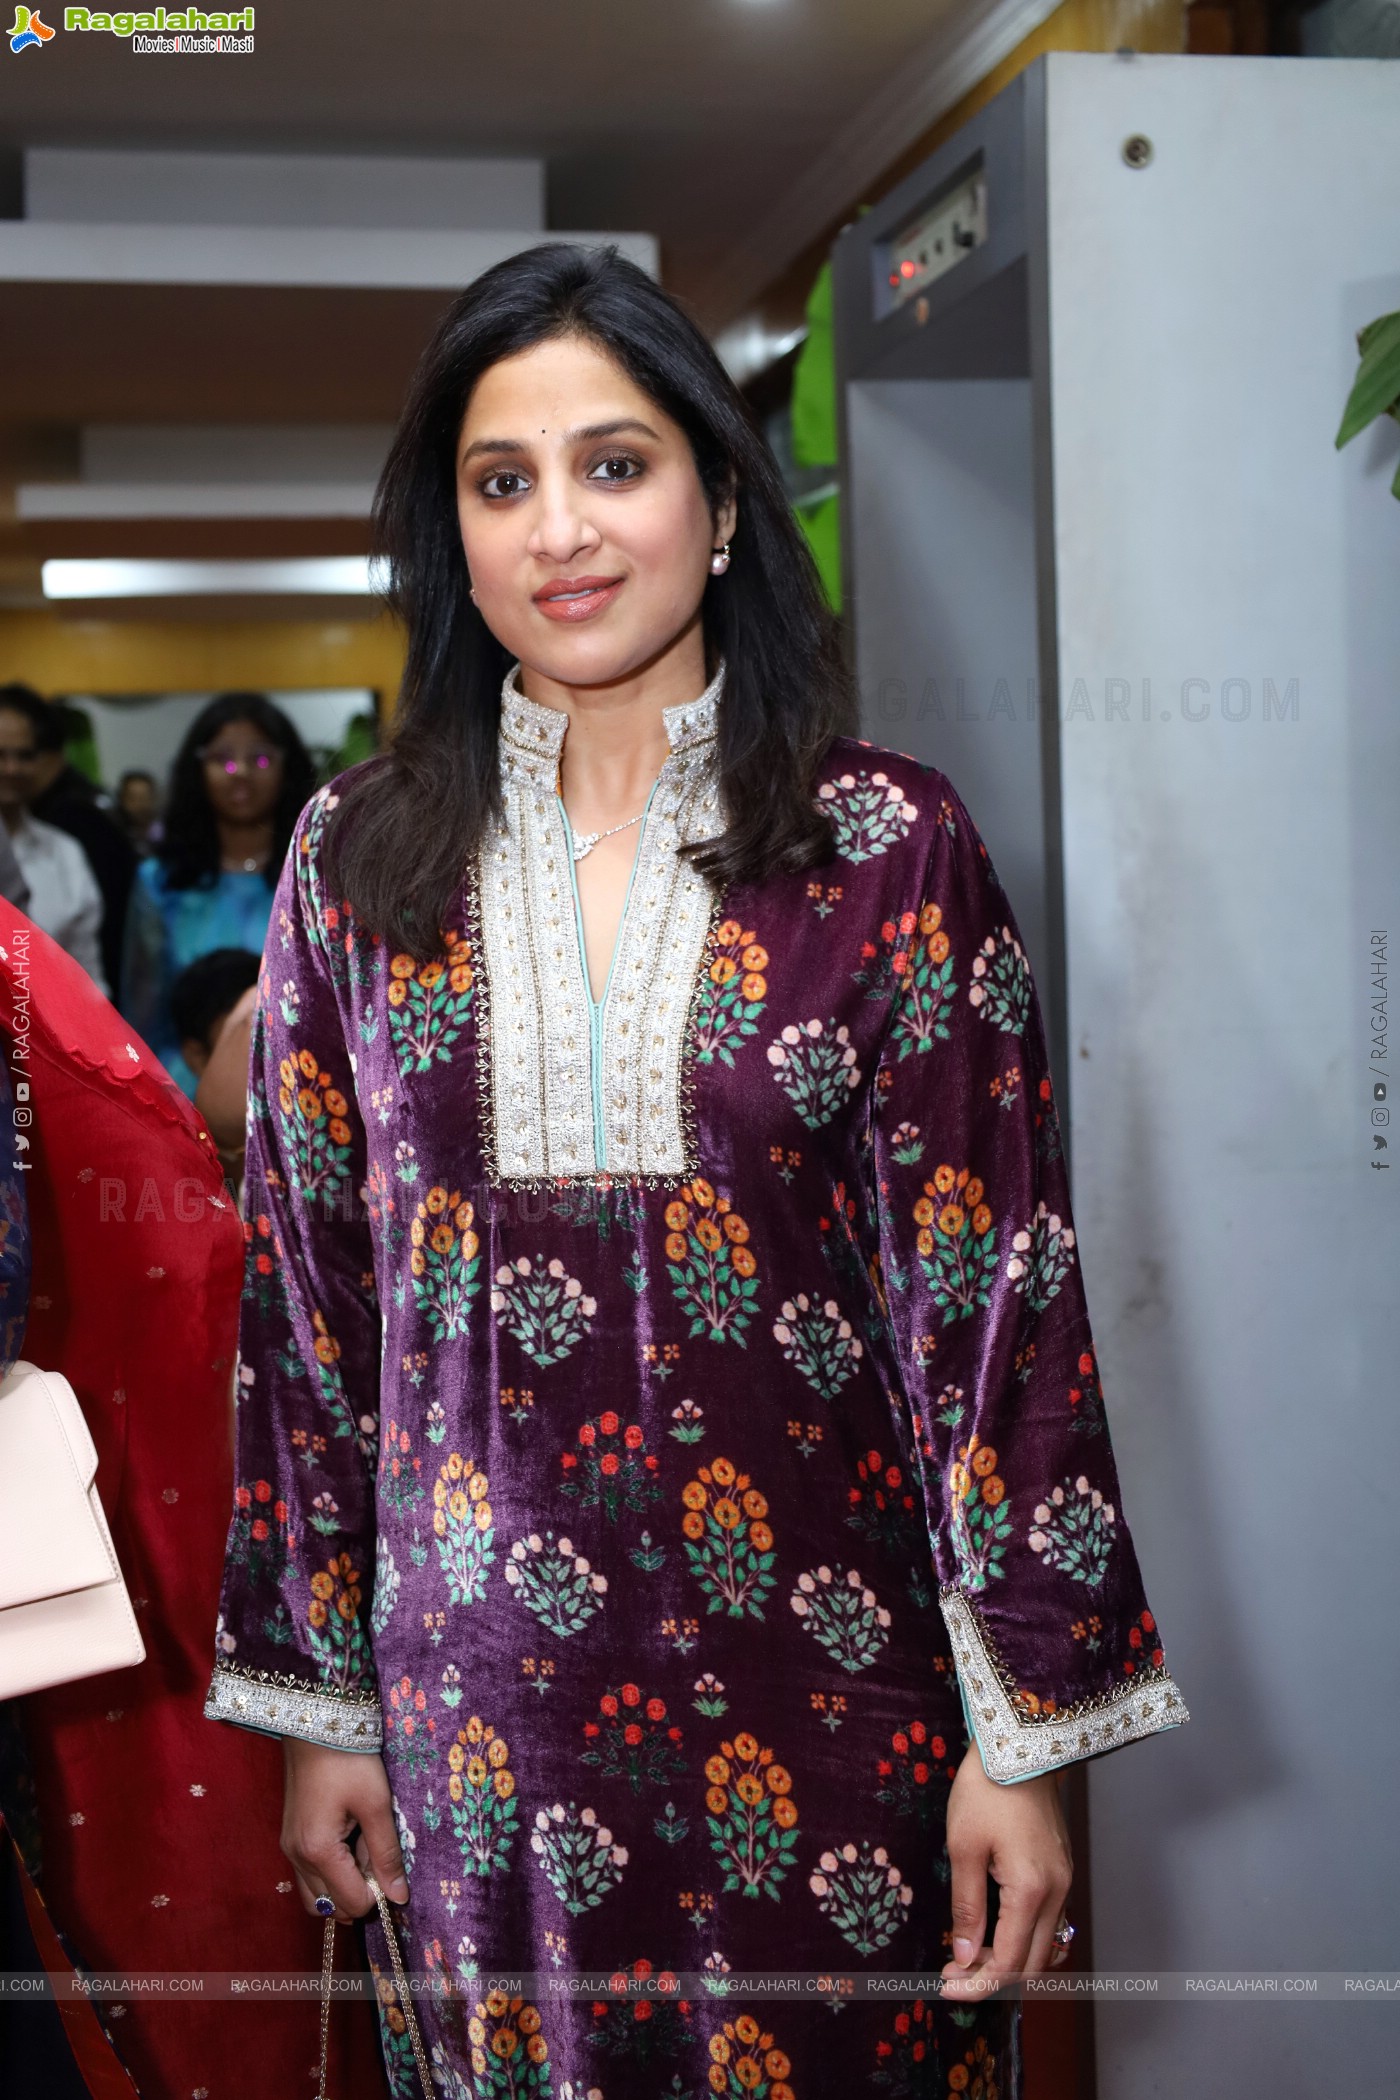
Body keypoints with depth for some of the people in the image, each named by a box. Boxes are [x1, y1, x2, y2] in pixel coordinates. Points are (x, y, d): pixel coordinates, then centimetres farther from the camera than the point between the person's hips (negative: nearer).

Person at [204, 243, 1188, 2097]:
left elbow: (992, 1288, -5)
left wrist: (1028, 1729, -6)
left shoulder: (890, 848, -6)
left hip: (825, 1674, -1)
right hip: (480, 1697, 2)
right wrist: (318, 1702, 5)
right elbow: (304, 1296, 4)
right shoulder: (360, 863, 1)